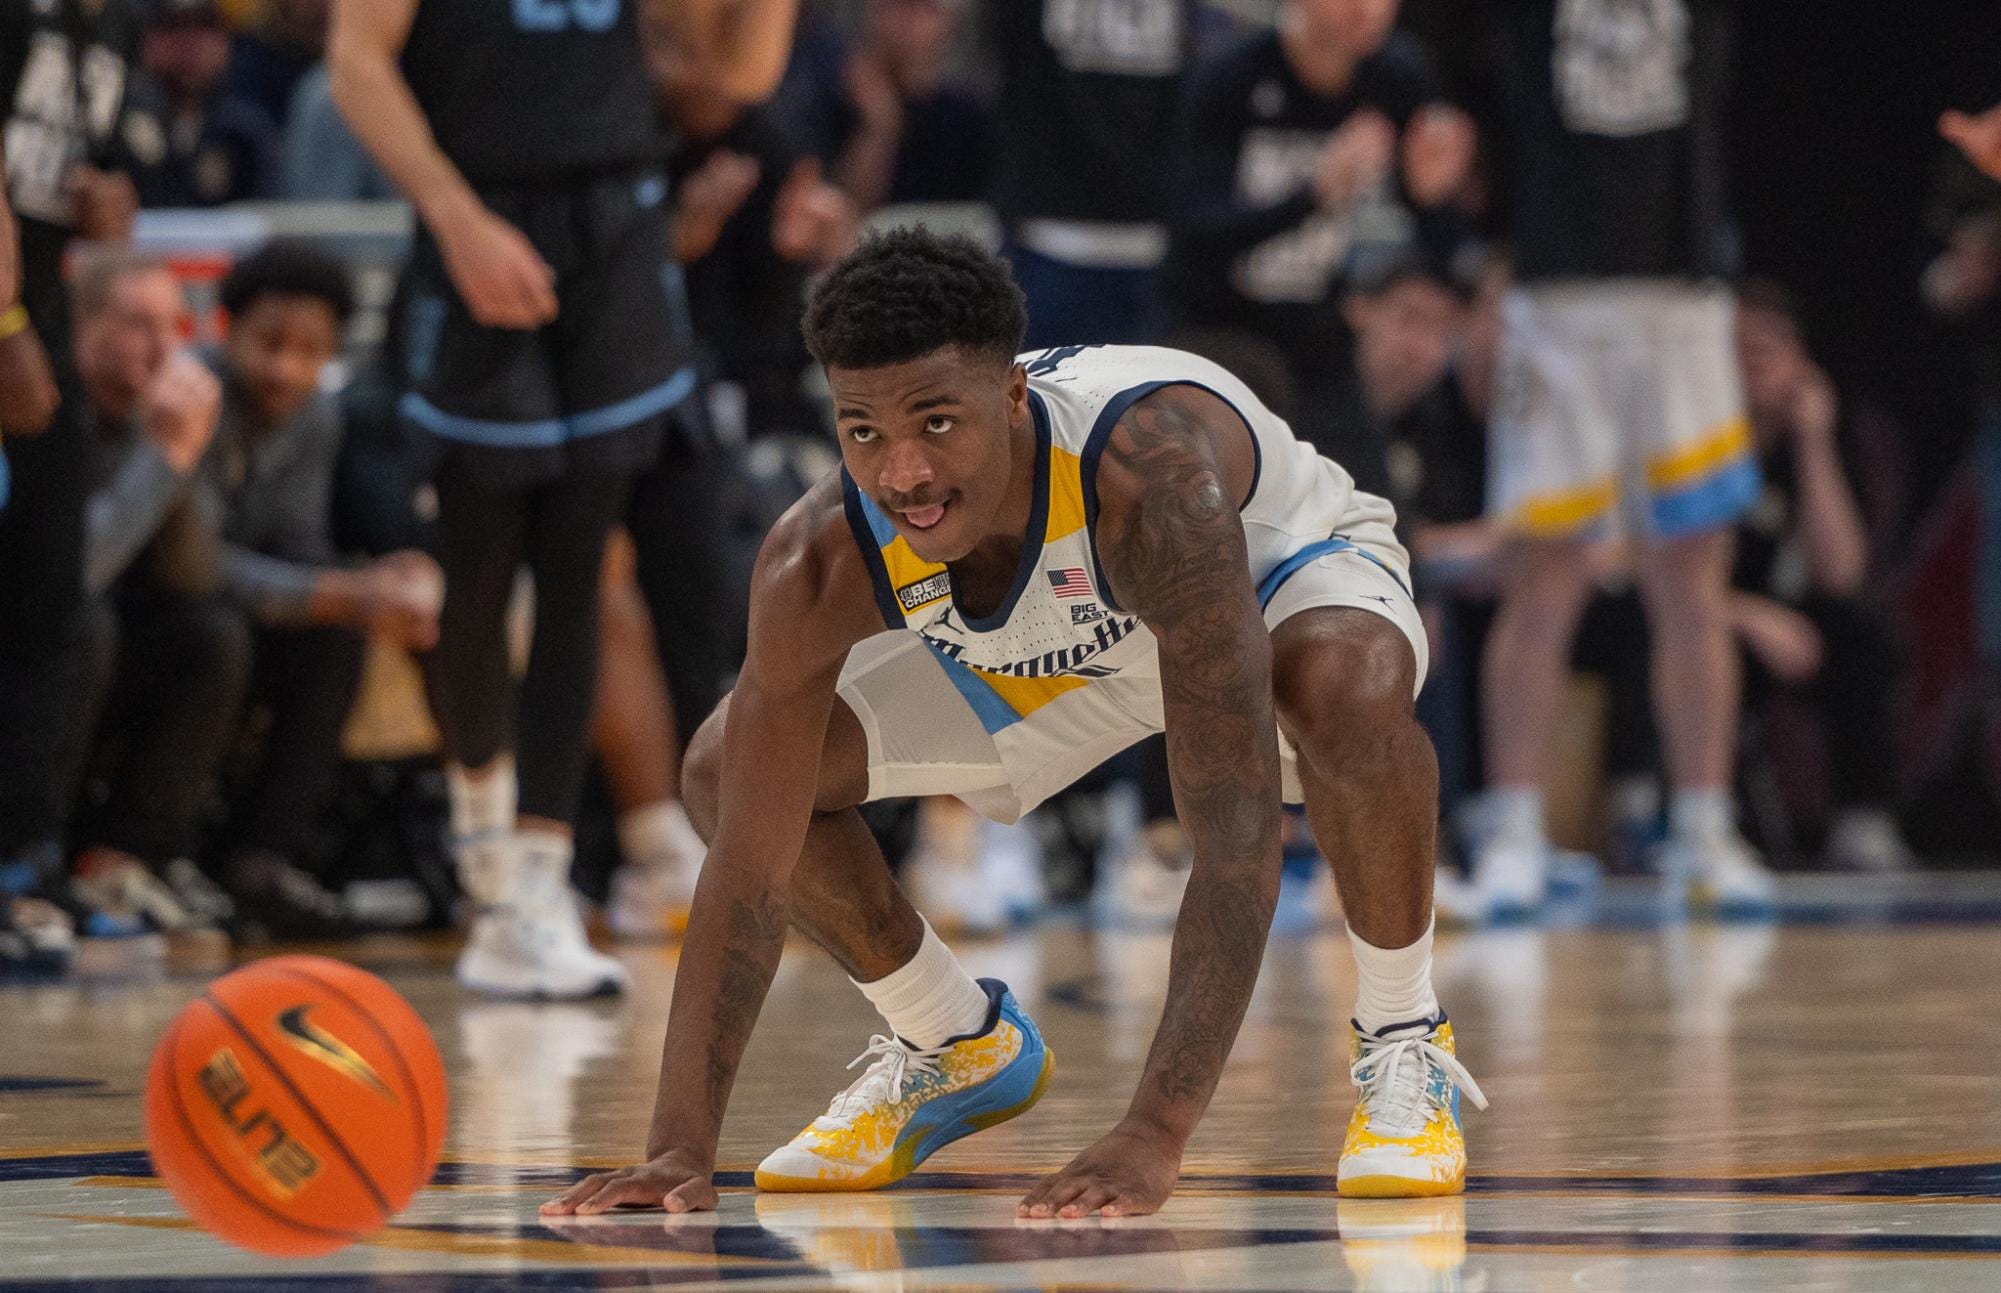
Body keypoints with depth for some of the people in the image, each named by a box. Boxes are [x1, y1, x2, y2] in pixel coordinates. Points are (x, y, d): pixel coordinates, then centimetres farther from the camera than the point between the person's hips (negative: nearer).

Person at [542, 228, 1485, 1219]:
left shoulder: (1149, 475, -45)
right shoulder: (819, 567, -31)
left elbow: (1238, 833, -48)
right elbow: (749, 867, -23)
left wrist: (1155, 1136, -54)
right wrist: (680, 1151, -31)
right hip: (1056, 651, 4)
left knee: (1345, 692, -40)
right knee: (722, 773, -9)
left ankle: (1404, 1043, -13)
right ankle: (955, 1044, 17)